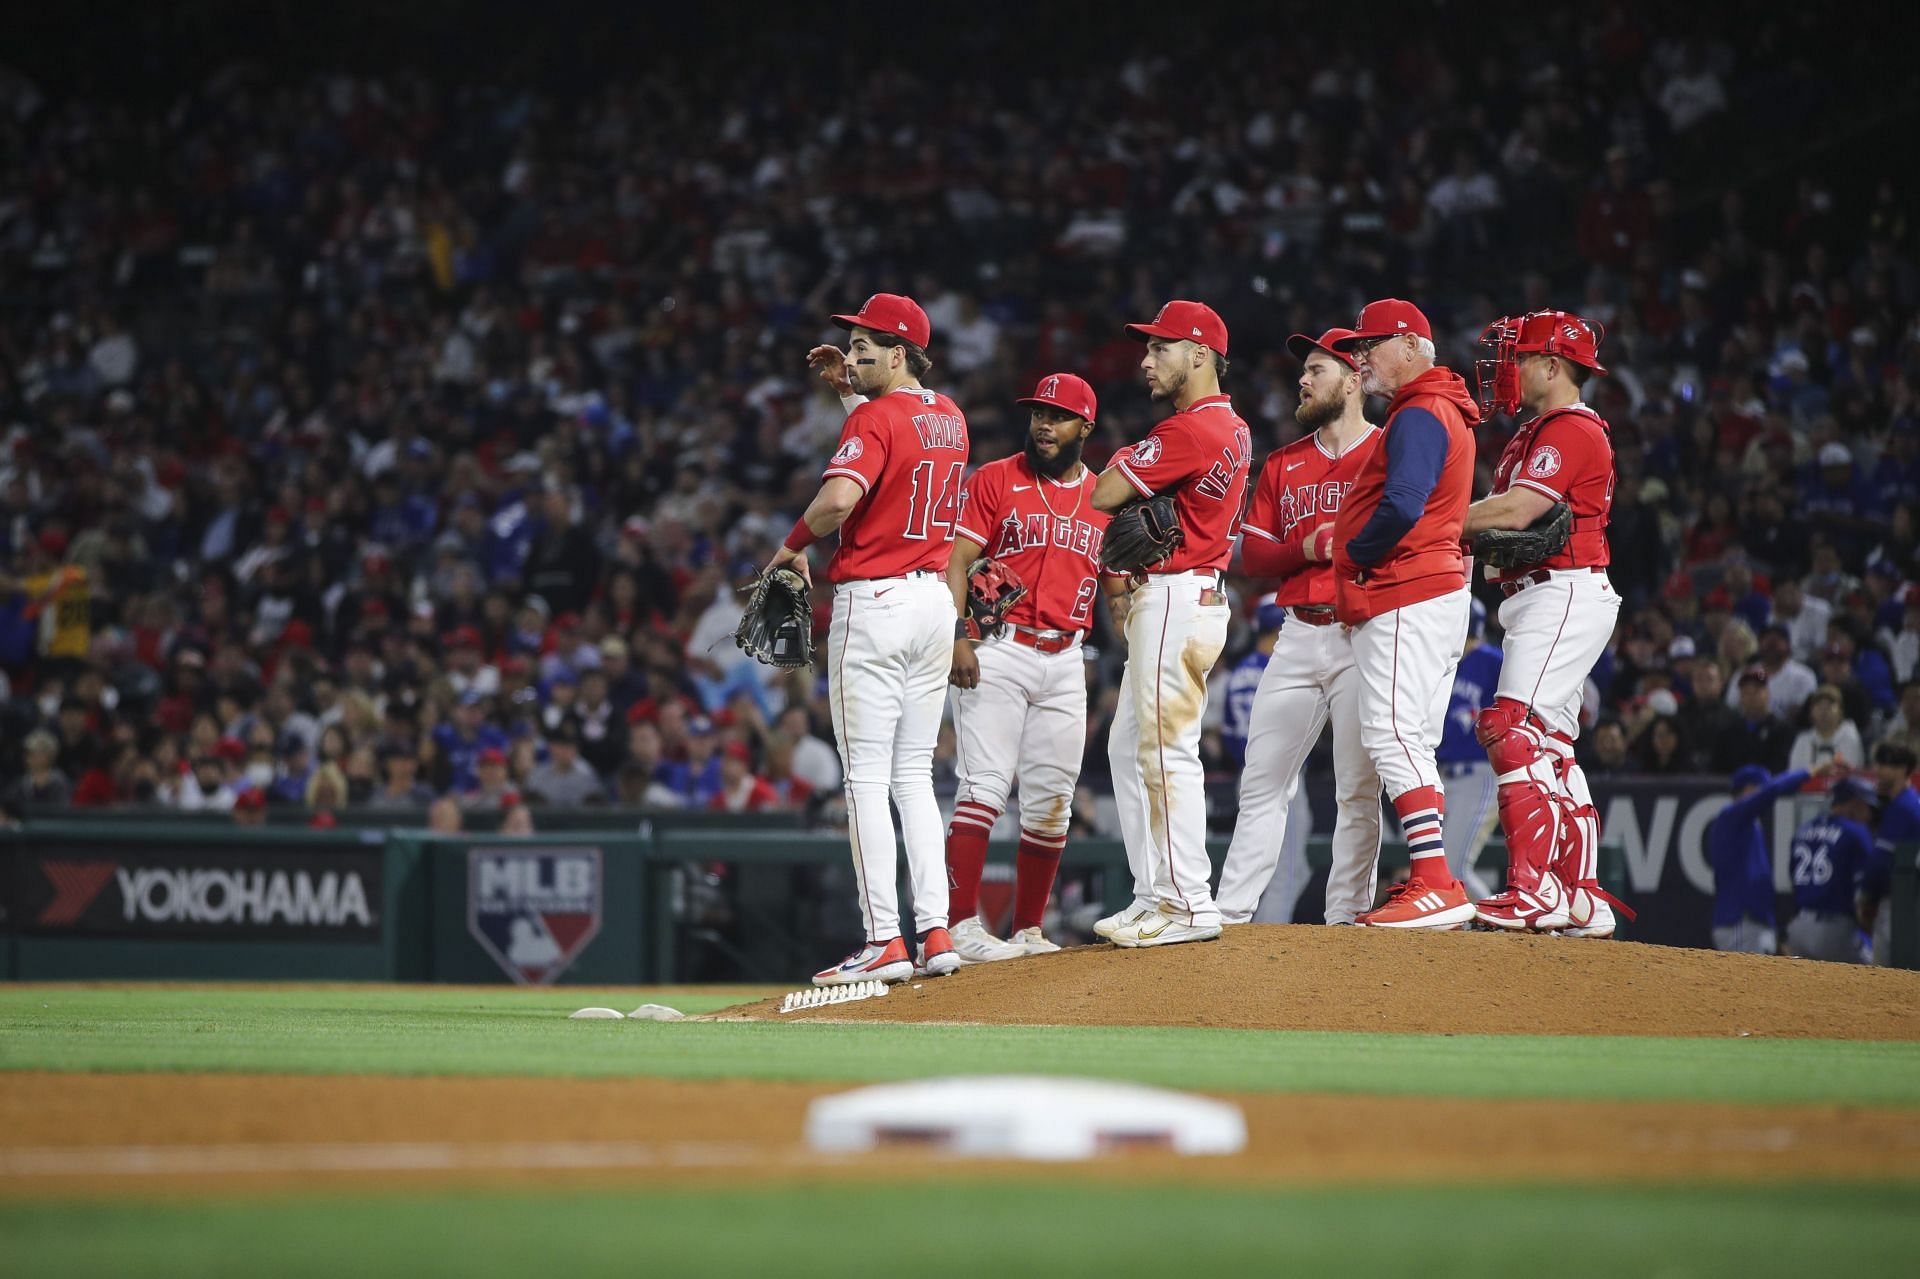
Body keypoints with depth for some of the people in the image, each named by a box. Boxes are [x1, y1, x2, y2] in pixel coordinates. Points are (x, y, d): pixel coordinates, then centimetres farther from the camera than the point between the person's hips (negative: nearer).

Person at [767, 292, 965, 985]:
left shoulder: (874, 418, -14)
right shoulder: (950, 415, 12)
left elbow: (839, 497, -29)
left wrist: (792, 545, -12)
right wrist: (853, 386, 27)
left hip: (874, 599, -8)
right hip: (936, 597, 8)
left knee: (866, 778, -5)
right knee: (914, 776, 13)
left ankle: (884, 941, -9)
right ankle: (936, 932, 7)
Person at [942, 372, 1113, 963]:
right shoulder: (996, 480, 2)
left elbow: (1118, 586, 17)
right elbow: (958, 561, -4)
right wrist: (959, 636, -16)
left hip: (1065, 659, 5)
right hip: (997, 652, -5)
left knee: (1051, 801, 6)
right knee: (985, 785, -14)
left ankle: (1029, 931, 14)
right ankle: (963, 927, -20)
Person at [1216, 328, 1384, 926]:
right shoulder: (1283, 464, 18)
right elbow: (1252, 553, 13)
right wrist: (1306, 549, -5)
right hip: (1297, 637, 5)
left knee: (1358, 791, -5)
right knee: (1262, 782, 4)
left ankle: (1345, 920, -1)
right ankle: (1230, 916, 6)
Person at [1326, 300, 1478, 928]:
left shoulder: (1418, 415, -12)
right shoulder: (1448, 413, 22)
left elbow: (1402, 505, -26)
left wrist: (1353, 554, -11)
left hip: (1405, 600, -11)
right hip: (1440, 588, 11)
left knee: (1392, 736, -15)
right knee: (1413, 746, 13)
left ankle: (1436, 884, -22)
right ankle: (1430, 885, 14)